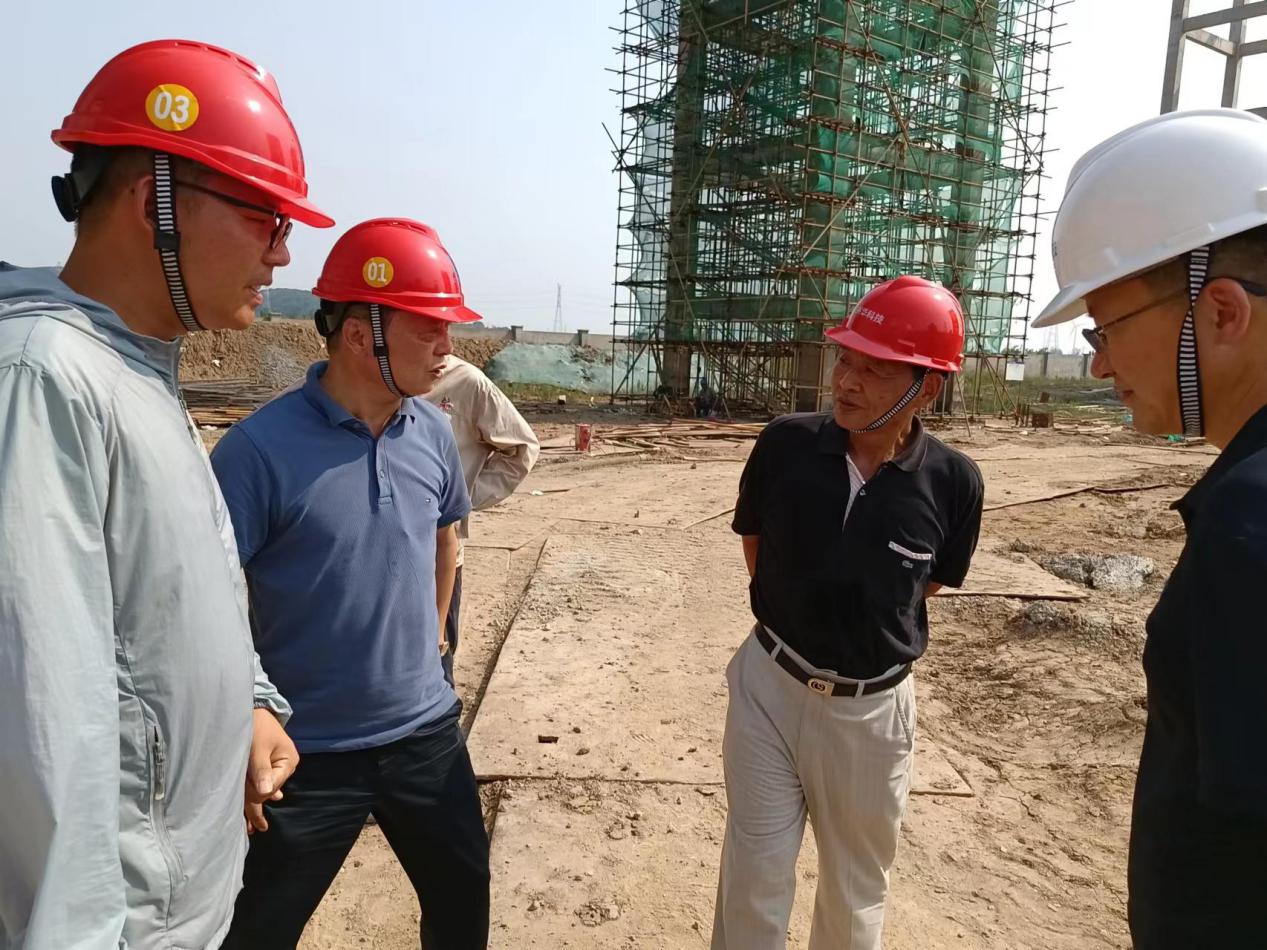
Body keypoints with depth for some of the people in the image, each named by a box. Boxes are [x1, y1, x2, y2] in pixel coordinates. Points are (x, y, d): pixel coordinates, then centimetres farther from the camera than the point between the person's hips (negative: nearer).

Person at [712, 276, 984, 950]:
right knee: (752, 883, 13)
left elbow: (930, 582, 5)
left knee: (856, 894, 21)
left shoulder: (952, 482, -14)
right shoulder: (786, 443, -12)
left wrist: (864, 630, 7)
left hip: (871, 709, 0)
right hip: (769, 686, 0)